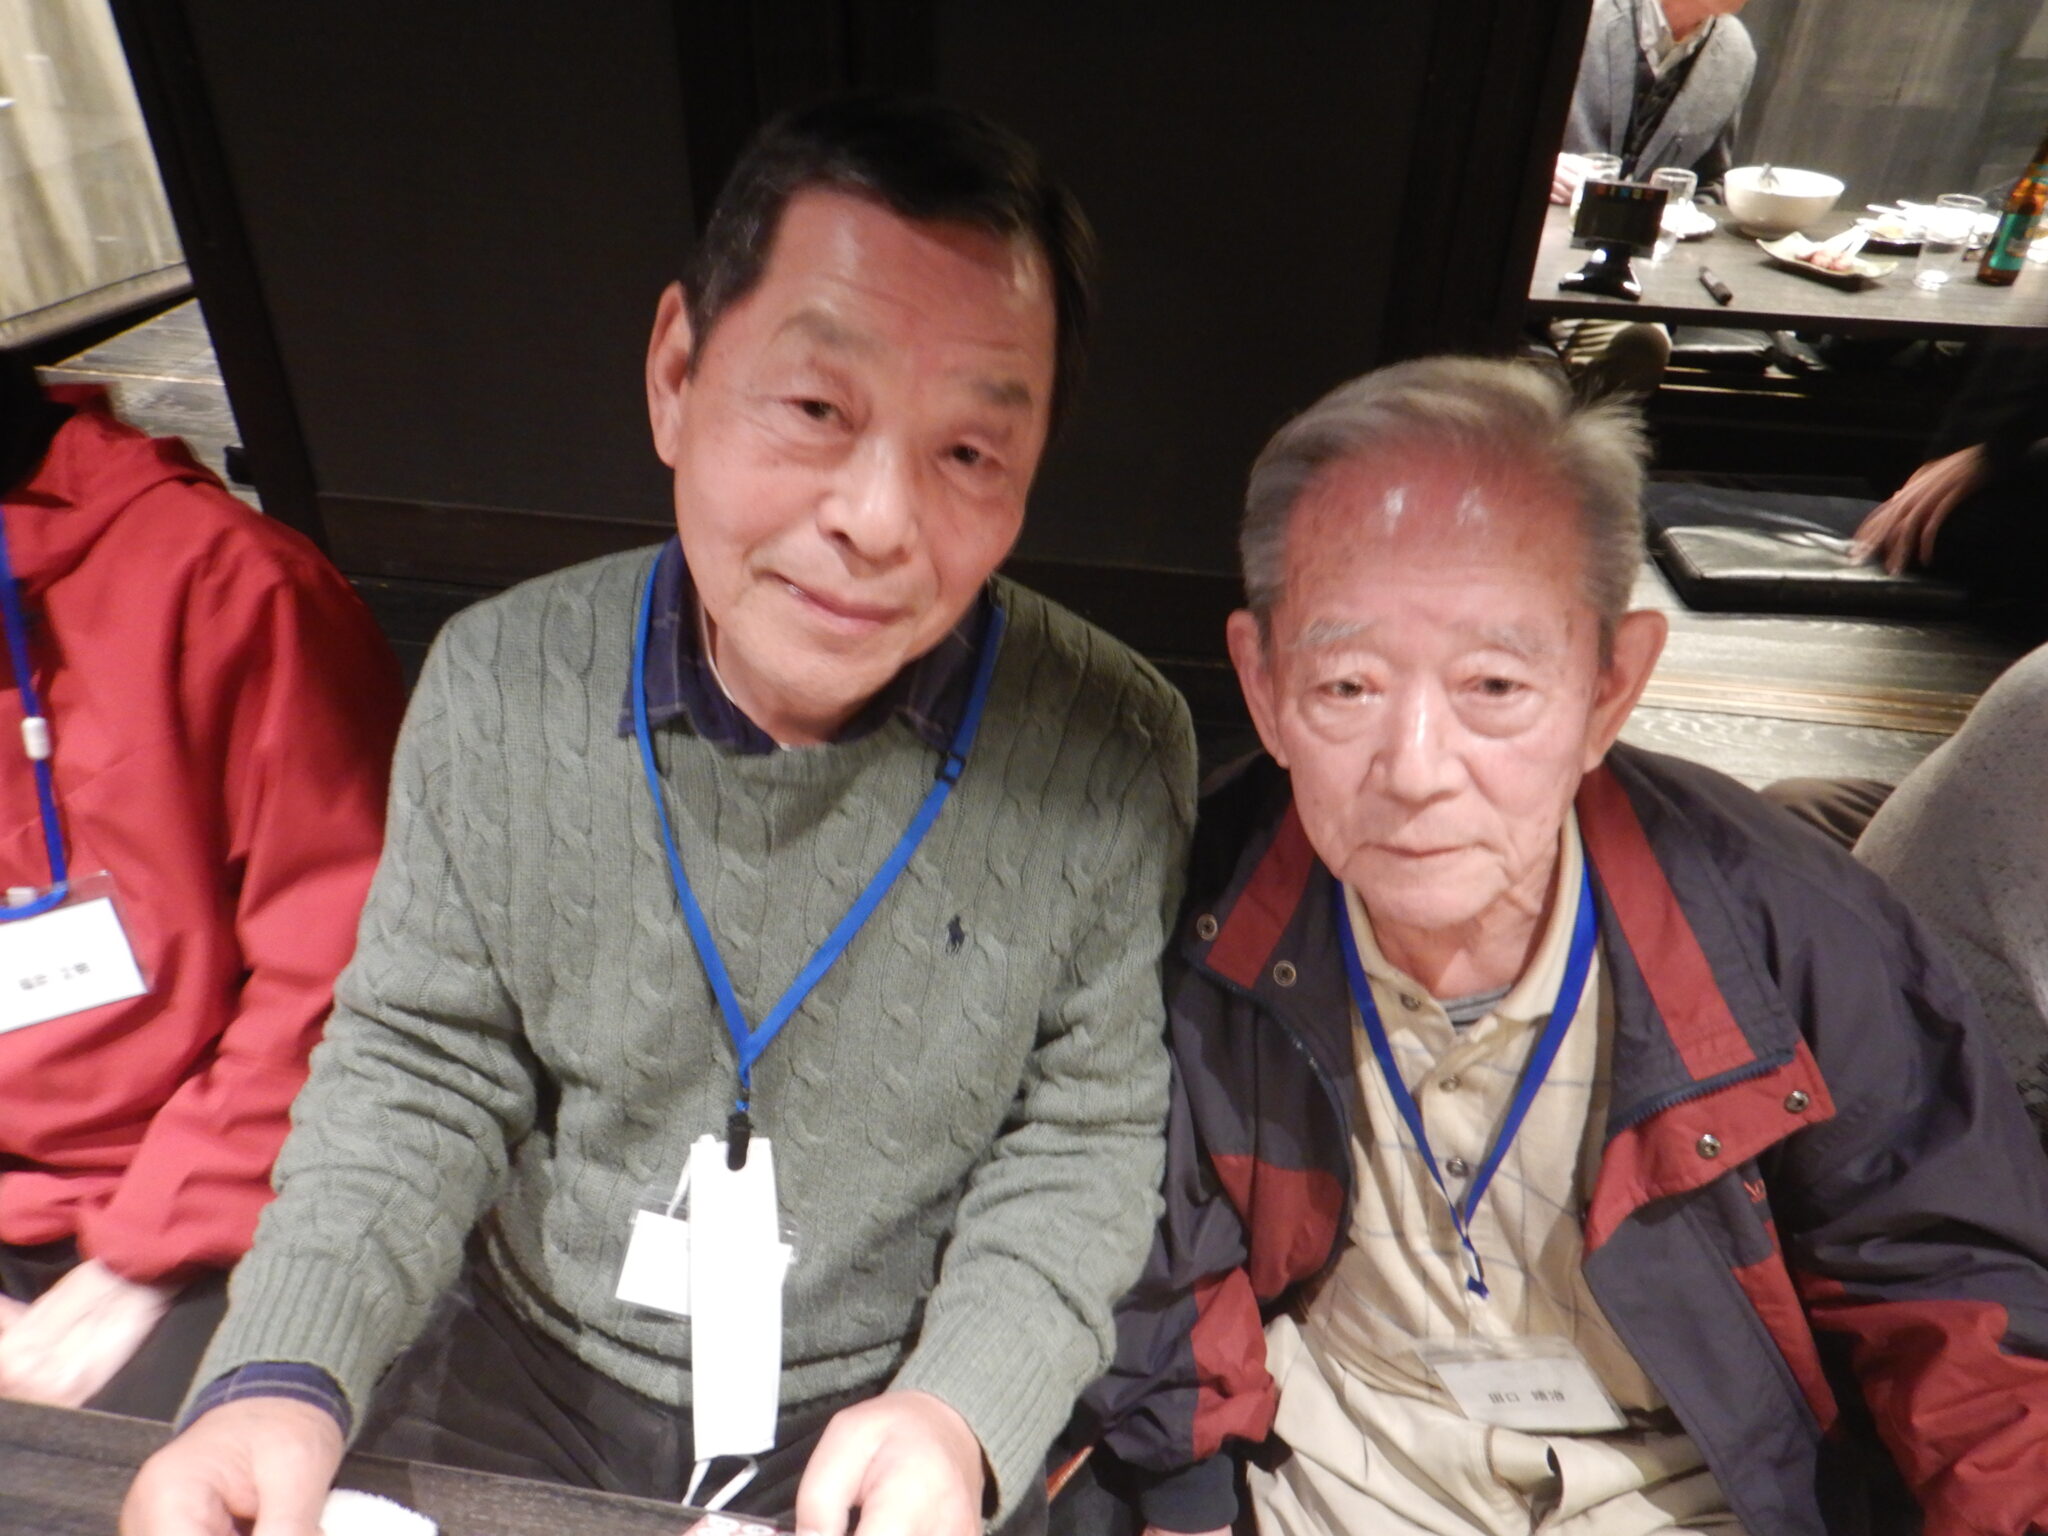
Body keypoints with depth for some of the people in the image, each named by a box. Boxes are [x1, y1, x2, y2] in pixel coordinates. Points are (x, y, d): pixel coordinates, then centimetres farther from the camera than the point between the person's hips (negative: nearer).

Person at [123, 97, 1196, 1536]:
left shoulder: (1117, 756, -19)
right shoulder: (498, 682, -12)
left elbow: (1086, 1138, -10)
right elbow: (420, 1066, -3)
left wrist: (961, 1410, -22)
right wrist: (285, 1374, -16)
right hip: (524, 1364, 2)